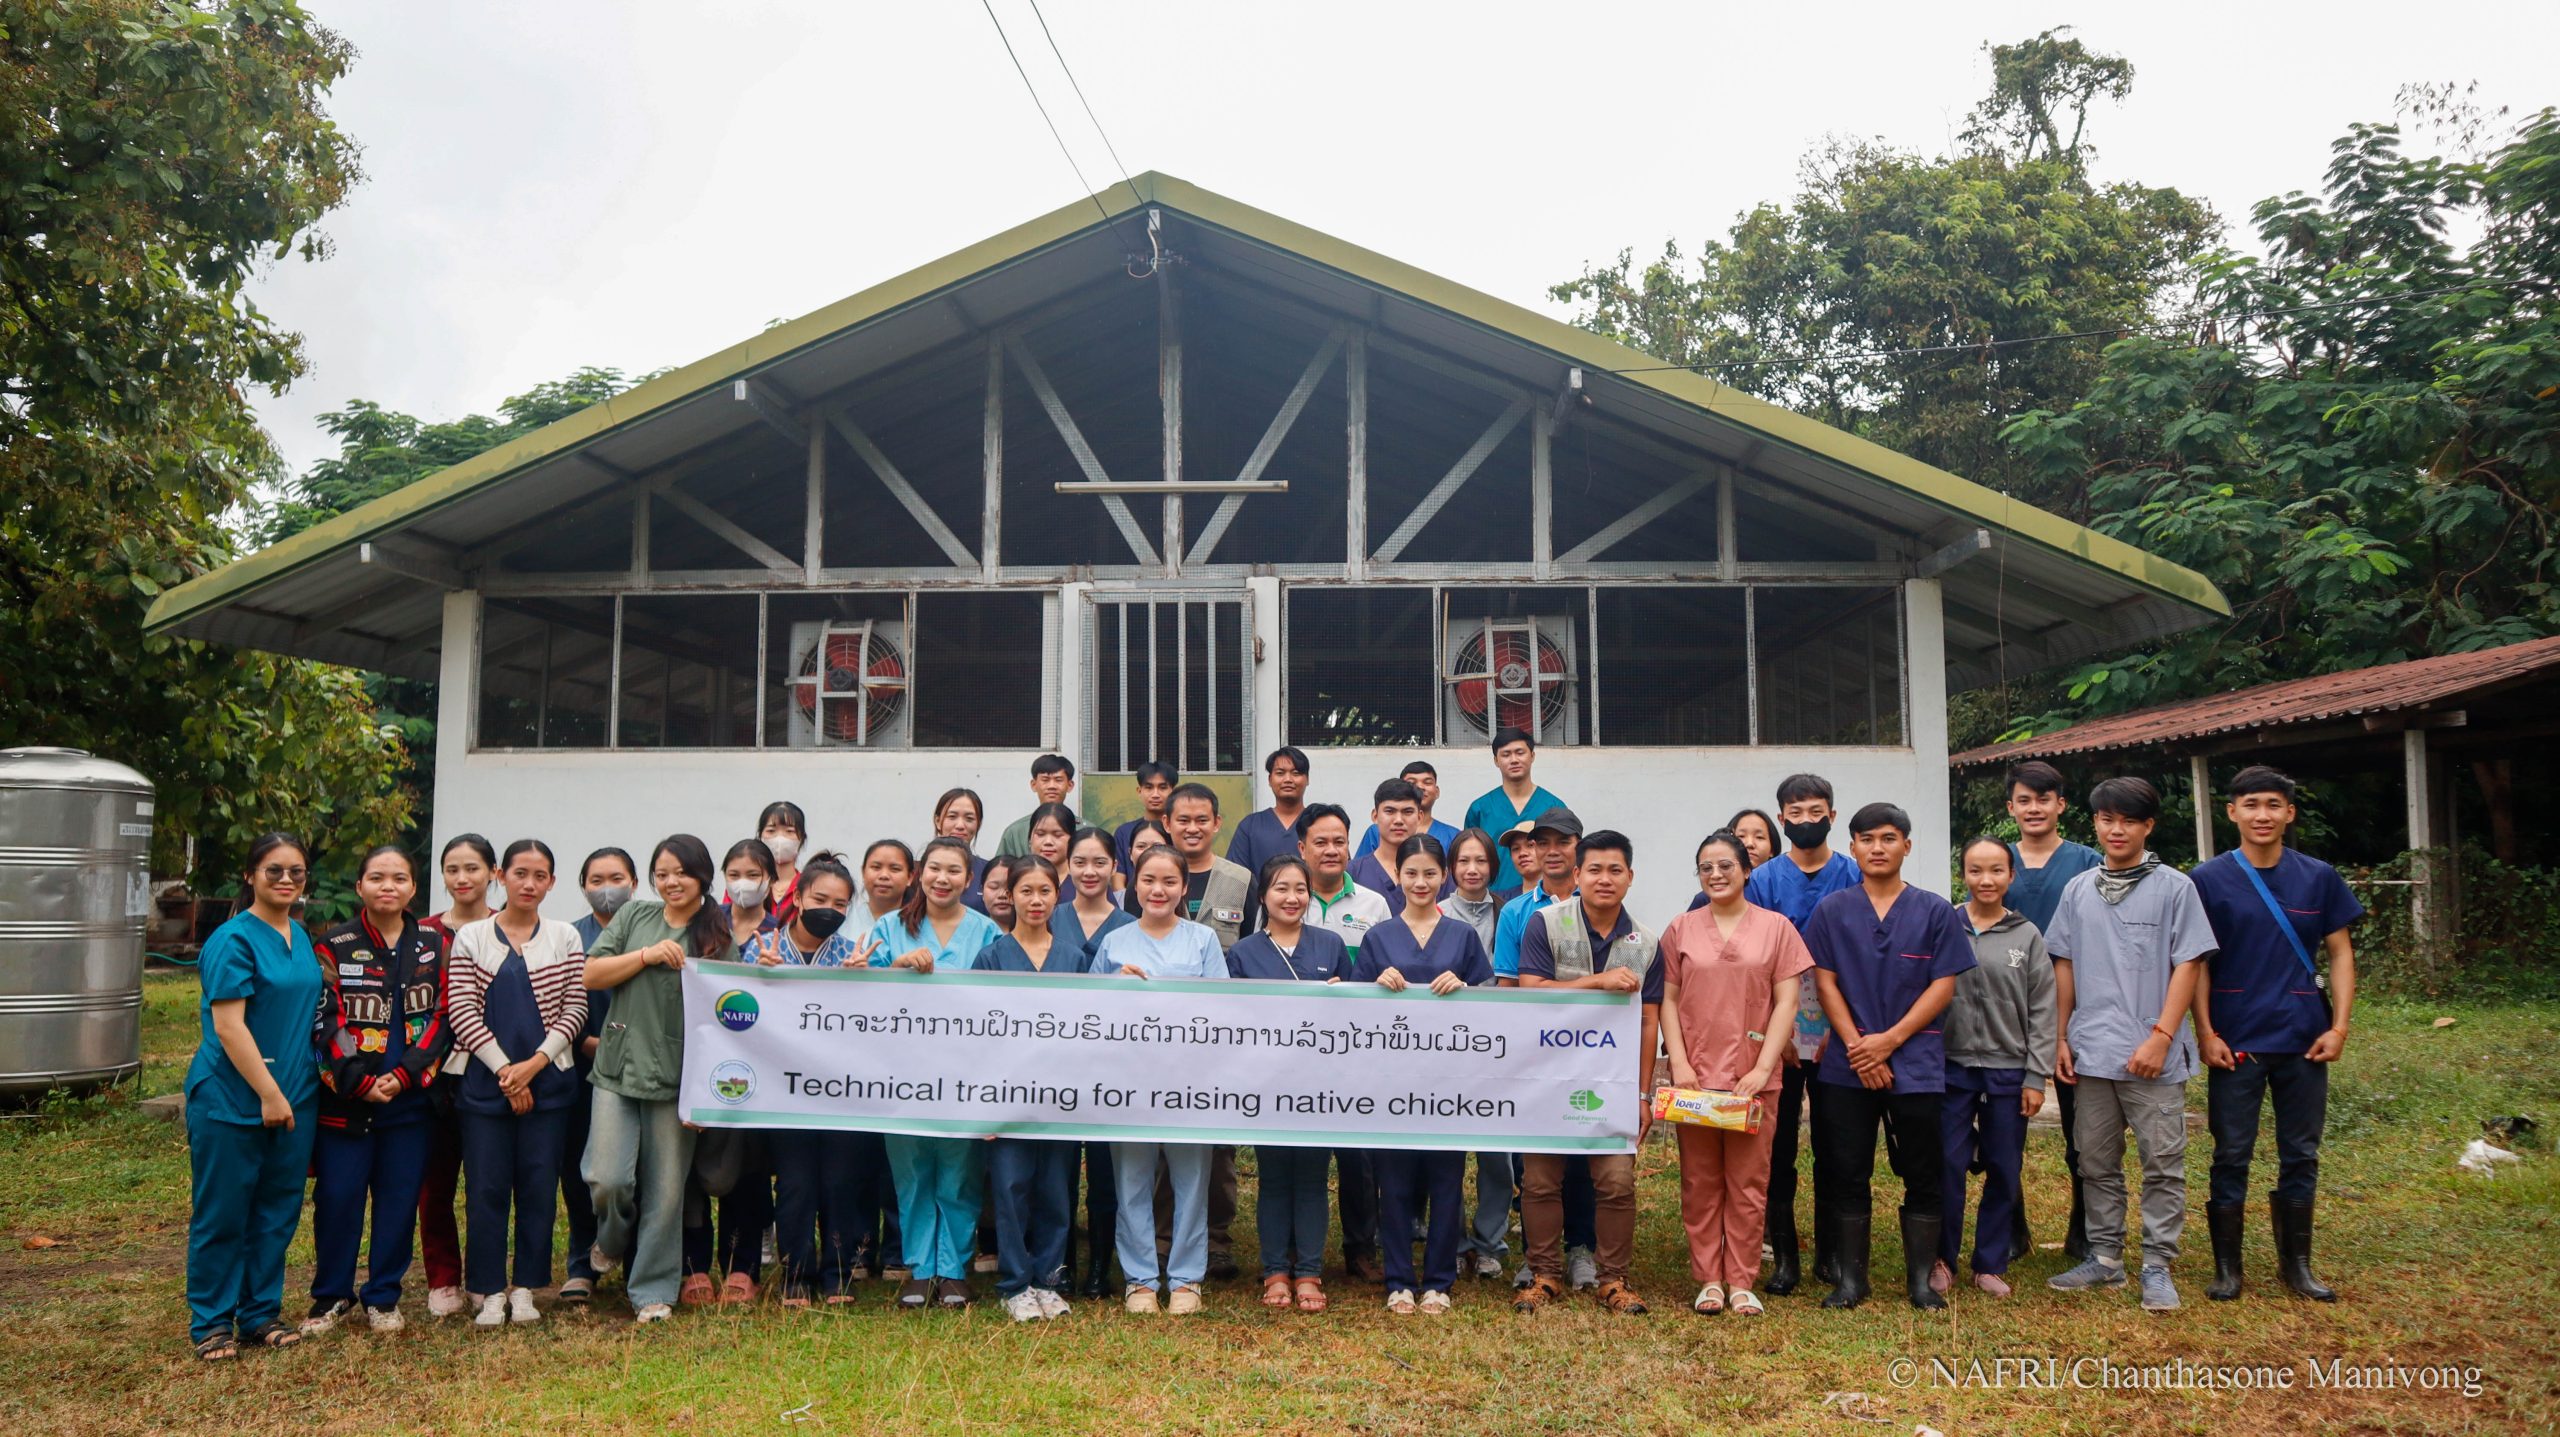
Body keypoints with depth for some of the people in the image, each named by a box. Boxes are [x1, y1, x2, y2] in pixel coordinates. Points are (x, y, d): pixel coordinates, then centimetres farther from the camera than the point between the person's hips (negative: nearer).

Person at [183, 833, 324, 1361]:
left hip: (294, 1099, 7)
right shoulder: (233, 940, -12)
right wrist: (269, 1093, -17)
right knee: (222, 1215, 4)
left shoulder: (302, 938, 9)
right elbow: (227, 1025, -17)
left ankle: (260, 1314, 23)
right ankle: (211, 1323, 17)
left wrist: (299, 1089, 13)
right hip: (231, 1100, -7)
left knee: (277, 1213, 11)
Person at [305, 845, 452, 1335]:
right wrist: (360, 1084, -13)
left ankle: (383, 1297, 19)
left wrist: (405, 1075, -11)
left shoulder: (434, 945, 5)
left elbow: (442, 1015, 1)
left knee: (400, 1198, 6)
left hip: (411, 1098, 2)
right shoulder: (334, 947, 0)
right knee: (337, 1198, 3)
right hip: (345, 1098, -1)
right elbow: (326, 1023, -5)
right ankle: (332, 1297, 20)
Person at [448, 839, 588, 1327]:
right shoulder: (471, 938, 3)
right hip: (486, 1080, 0)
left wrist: (534, 1063, -11)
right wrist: (504, 1071, -9)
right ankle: (490, 1292, 12)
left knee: (539, 1185, 4)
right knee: (486, 1187, 2)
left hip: (547, 1080, 1)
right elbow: (462, 1012, -2)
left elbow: (574, 1010, 1)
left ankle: (525, 1287, 16)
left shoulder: (565, 938, 5)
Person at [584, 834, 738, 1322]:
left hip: (676, 1078, -1)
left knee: (666, 1189, 3)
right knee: (608, 1178, -8)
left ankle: (653, 1290, 17)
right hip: (619, 1068, 1)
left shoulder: (718, 938, 3)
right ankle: (612, 1242, 26)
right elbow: (590, 975, 4)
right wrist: (647, 956, -9)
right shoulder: (635, 916, 8)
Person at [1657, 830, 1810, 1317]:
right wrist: (1679, 1062, -6)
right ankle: (1709, 1280, 13)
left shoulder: (1776, 928, 4)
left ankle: (1742, 1282, 11)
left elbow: (1786, 1002, 0)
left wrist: (1763, 1067, -9)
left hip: (1754, 1078, -1)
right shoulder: (1681, 929, 7)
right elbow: (1667, 1000, 6)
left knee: (1748, 1182, 2)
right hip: (1695, 1073, 1)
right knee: (1700, 1181, 5)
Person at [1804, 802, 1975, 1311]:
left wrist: (1890, 1039, -11)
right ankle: (1849, 1278, 14)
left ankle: (1920, 1279, 17)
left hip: (1916, 1064, -1)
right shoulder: (1831, 911, 5)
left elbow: (1944, 986, -2)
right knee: (1847, 1174, 5)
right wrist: (1856, 1046, -8)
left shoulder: (1936, 912, 3)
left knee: (1921, 1175, 5)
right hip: (1846, 1067, 1)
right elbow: (1825, 982, 3)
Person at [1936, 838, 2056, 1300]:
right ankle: (1942, 1258, 15)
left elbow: (2042, 1012, 3)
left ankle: (1991, 1264, 21)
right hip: (1952, 1067, -1)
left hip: (2008, 1071, 1)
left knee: (2003, 1172, 8)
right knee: (1948, 1165, 0)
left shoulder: (2028, 937, 3)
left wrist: (2036, 1077, -2)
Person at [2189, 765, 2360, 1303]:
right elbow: (2195, 962, -2)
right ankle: (2227, 1266, 15)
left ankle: (2296, 1263, 24)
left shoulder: (2318, 877, 3)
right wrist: (2205, 1032, -8)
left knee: (2301, 1155, 10)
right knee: (2232, 1156, 4)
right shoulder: (2208, 880, -3)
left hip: (2303, 1039, 2)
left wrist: (2339, 1025, -3)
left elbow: (2340, 952, 7)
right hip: (2235, 1042, -2)